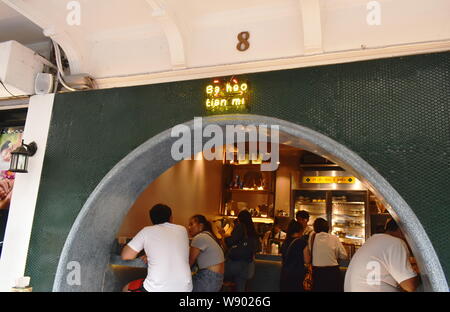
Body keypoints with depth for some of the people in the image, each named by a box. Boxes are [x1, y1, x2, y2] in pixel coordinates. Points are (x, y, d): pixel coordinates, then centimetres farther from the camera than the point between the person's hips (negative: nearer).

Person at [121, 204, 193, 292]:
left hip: (157, 289, -3)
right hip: (185, 288, 4)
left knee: (127, 289, 25)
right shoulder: (182, 230, 10)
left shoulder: (147, 231, 2)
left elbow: (126, 256, 4)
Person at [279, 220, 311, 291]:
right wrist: (308, 251, 10)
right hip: (297, 275, -5)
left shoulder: (285, 242, 8)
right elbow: (307, 261, -4)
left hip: (284, 274, 6)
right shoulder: (302, 241, -7)